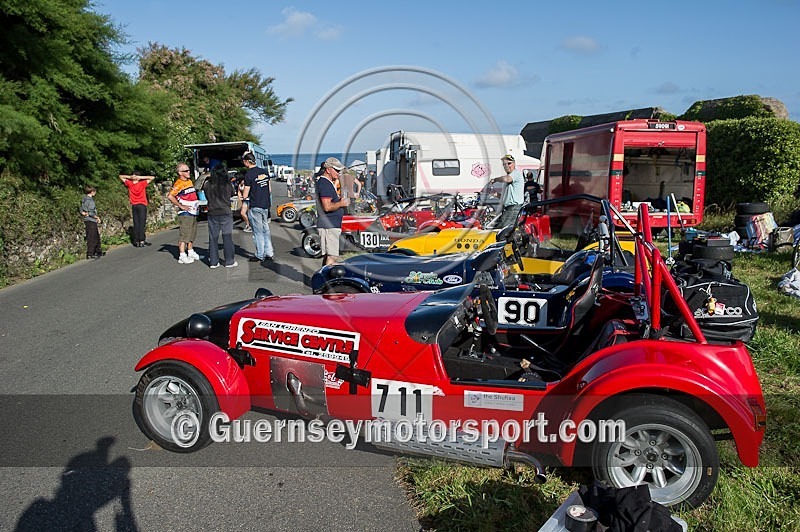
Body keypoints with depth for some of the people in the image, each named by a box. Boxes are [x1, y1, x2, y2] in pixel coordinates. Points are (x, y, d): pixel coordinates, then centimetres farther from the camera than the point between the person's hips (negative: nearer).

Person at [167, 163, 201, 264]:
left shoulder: (190, 181, 14)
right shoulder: (178, 184, -14)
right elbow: (170, 196, -24)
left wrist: (197, 204, 16)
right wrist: (181, 206, -20)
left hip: (194, 212, 9)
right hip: (185, 213, -9)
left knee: (192, 233, 17)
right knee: (184, 234, -9)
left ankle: (190, 252, 28)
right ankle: (182, 256, -7)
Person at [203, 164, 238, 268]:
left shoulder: (208, 184, -4)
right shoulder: (227, 184, -9)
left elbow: (207, 196, 9)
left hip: (212, 214, 2)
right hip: (226, 213, -2)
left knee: (213, 238, 8)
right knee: (227, 237, 5)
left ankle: (213, 262, 12)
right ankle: (229, 261, 8)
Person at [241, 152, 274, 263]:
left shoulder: (249, 174, -13)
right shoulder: (264, 172, 8)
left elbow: (245, 194, -10)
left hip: (255, 207, -6)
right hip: (266, 204, 6)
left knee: (258, 232, 1)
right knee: (266, 230, 12)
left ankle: (260, 256, 7)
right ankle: (269, 253, 14)